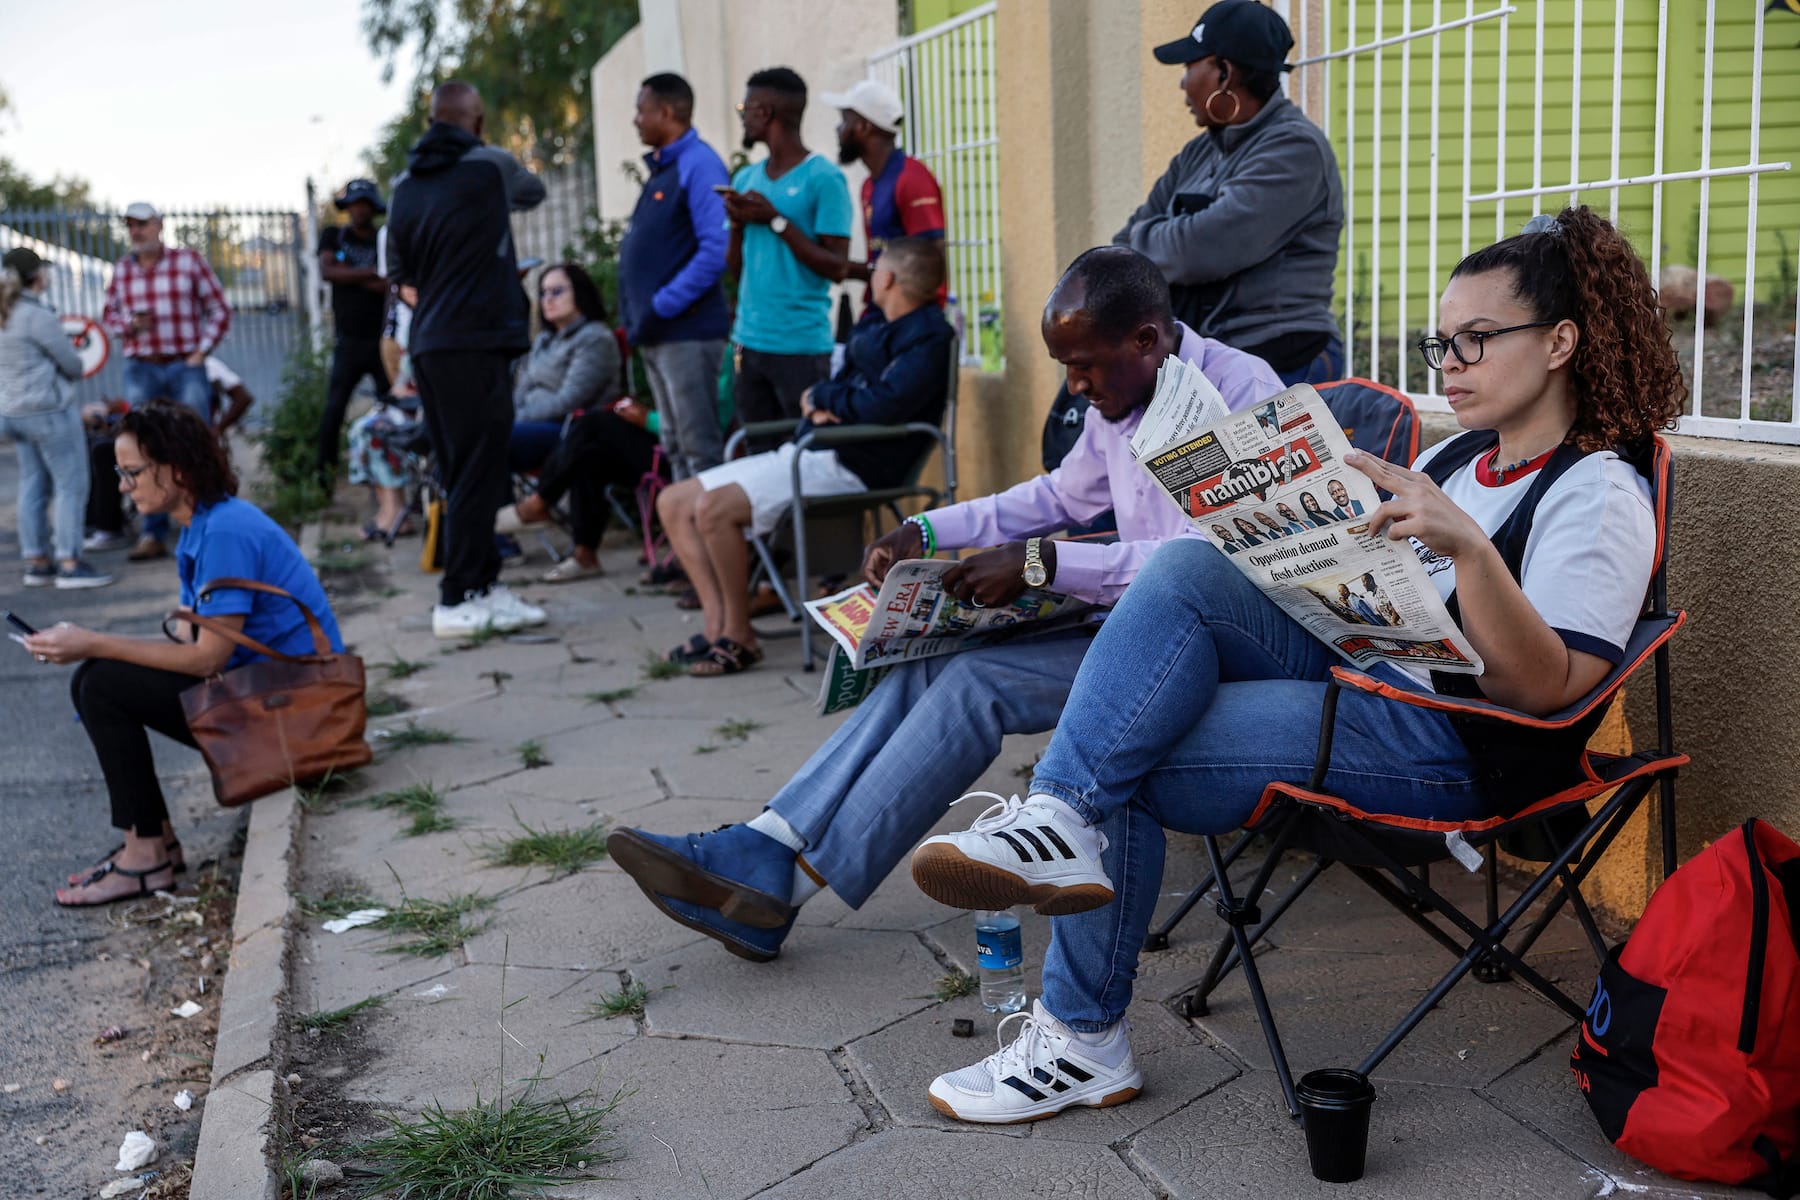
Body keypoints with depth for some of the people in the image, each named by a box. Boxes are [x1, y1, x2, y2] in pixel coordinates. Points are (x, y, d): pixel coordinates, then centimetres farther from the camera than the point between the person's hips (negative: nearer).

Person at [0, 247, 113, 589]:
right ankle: (70, 564, -4)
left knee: (33, 486, 13)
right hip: (49, 410, -9)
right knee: (71, 484, -3)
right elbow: (72, 365, -9)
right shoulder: (38, 316, -16)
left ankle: (36, 562, 17)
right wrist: (73, 369, 11)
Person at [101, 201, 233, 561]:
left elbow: (219, 310, 3)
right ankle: (153, 534, 9)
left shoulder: (188, 261, 0)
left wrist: (202, 350, -5)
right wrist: (129, 325, -5)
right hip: (141, 371, 3)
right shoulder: (122, 270, 8)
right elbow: (108, 315, 17)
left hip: (185, 368, -3)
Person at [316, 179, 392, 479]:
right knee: (335, 406, -3)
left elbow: (391, 285, -7)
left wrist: (349, 275, -10)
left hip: (382, 339, 0)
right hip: (349, 339, 0)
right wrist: (370, 273, -10)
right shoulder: (334, 236, 12)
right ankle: (324, 468, 2)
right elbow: (325, 271, -5)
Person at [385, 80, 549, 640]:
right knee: (478, 472, -5)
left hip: (427, 343, 7)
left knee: (461, 472, 10)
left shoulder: (406, 185, 13)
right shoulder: (491, 165, -1)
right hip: (475, 340, -7)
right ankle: (457, 601, -5)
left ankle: (485, 584, 14)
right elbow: (533, 191, 21)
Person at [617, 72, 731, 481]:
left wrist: (662, 307, -19)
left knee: (700, 449, -6)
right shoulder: (660, 167, 17)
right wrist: (639, 315, 10)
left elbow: (716, 250, -20)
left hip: (687, 331, -9)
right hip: (656, 334, 9)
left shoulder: (699, 165, -11)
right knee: (676, 447, 14)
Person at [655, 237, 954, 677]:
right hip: (810, 452, 11)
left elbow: (880, 406, -24)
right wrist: (817, 406, -4)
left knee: (714, 507, -27)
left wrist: (820, 396, -6)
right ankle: (720, 625, -4)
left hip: (849, 465, -10)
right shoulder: (880, 331, 21)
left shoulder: (927, 338, -10)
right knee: (674, 502, 3)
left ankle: (739, 638, -13)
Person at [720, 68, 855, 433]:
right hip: (750, 340, 6)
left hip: (801, 346, -6)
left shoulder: (824, 179, -6)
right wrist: (738, 223, -2)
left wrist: (776, 220, -13)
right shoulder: (746, 179, 14)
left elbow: (837, 267, -11)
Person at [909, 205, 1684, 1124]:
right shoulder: (1458, 457, 20)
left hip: (1445, 742, -8)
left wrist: (1465, 545, -32)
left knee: (1126, 766, -21)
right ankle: (1057, 825, -28)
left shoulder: (1599, 492, -7)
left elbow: (1545, 687, -18)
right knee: (1185, 570, -21)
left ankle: (1085, 1038, -14)